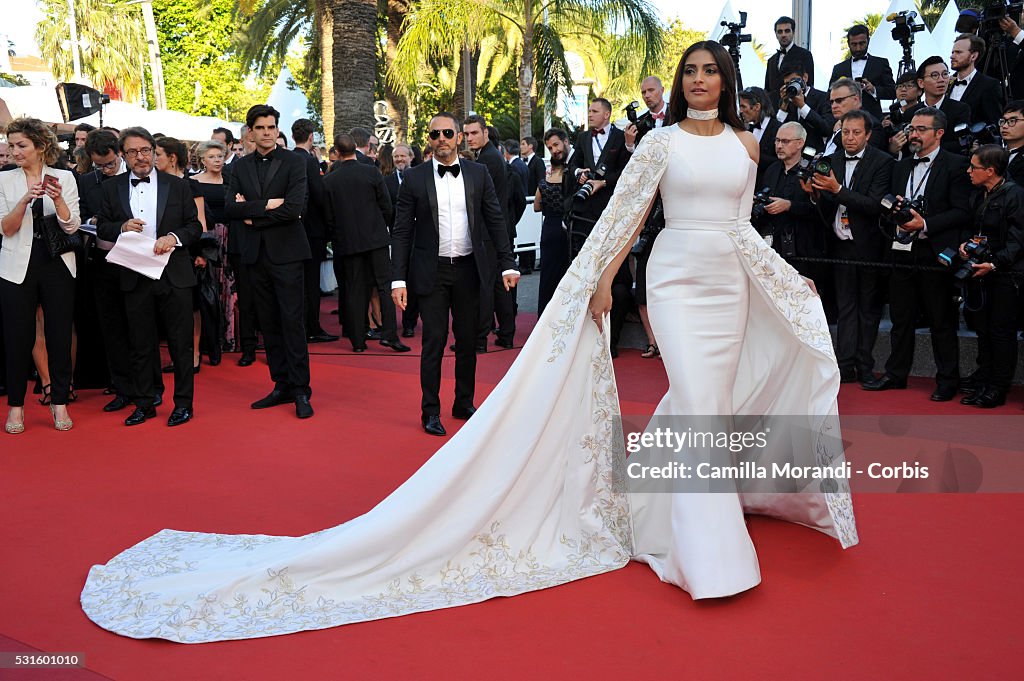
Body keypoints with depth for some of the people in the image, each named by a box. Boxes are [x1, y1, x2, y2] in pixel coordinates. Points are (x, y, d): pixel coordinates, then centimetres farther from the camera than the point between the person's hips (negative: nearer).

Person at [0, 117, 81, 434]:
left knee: (60, 335, 4)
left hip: (57, 265, 0)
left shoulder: (64, 177, 1)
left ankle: (59, 402, 17)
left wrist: (58, 199, -21)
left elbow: (72, 226, -4)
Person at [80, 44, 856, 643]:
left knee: (717, 403, 9)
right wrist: (600, 283, -8)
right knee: (697, 404, -12)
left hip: (734, 284, 6)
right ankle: (710, 555, -3)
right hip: (679, 281, -5)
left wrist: (789, 282, 18)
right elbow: (625, 213, -2)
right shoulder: (662, 141, 0)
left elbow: (741, 224, 18)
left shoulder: (746, 143, 13)